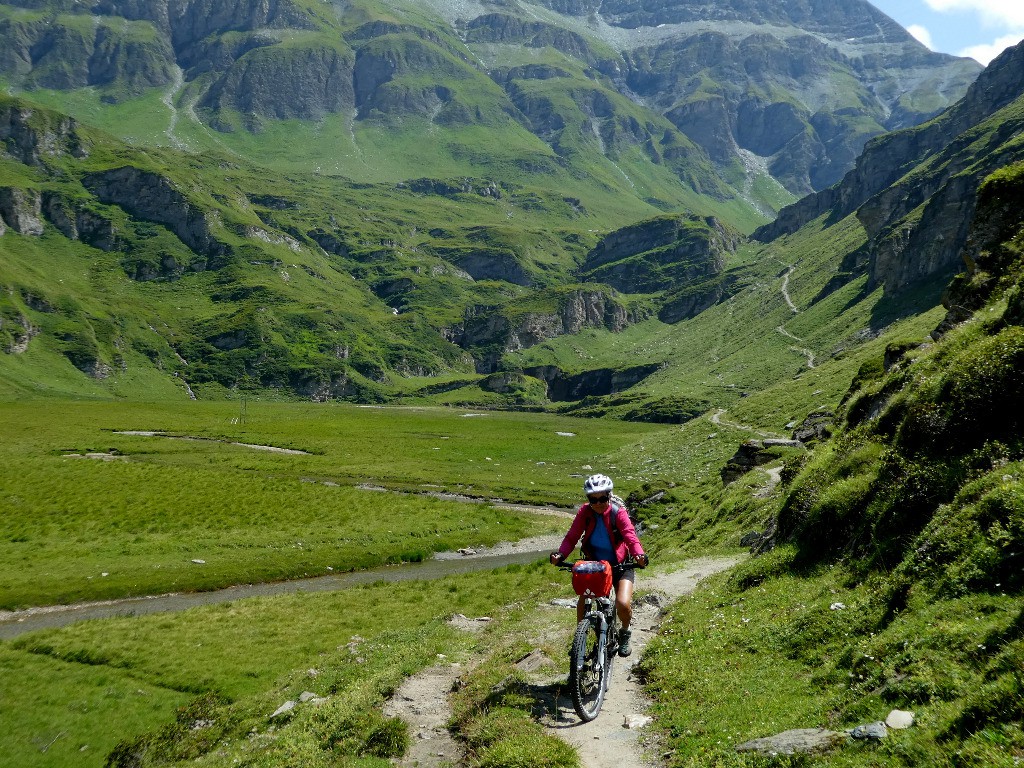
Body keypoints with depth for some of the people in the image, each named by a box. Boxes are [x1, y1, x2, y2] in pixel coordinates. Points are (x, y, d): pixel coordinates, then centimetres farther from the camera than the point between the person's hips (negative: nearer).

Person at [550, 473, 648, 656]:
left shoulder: (619, 512, -17)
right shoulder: (584, 512, -11)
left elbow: (630, 536, -29)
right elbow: (571, 537, -15)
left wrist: (639, 554, -48)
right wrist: (560, 555, -33)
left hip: (620, 566, -3)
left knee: (623, 604, -20)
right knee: (582, 603, -8)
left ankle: (624, 633, 12)